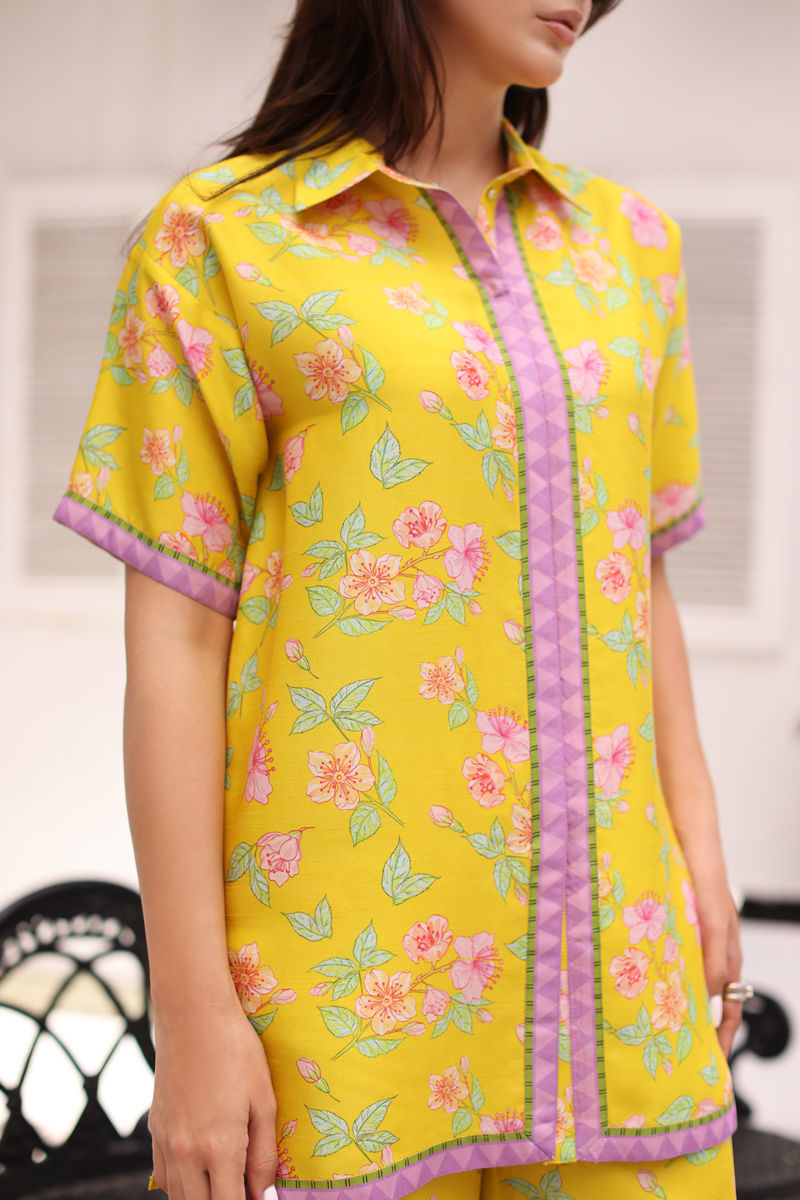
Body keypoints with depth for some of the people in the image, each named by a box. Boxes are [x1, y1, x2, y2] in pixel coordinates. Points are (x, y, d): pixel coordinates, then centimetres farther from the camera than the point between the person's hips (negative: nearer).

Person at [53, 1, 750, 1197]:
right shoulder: (221, 237, -3)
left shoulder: (624, 243, 12)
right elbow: (174, 644, -6)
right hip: (351, 954, -4)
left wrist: (701, 854, 6)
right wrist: (193, 1012, -9)